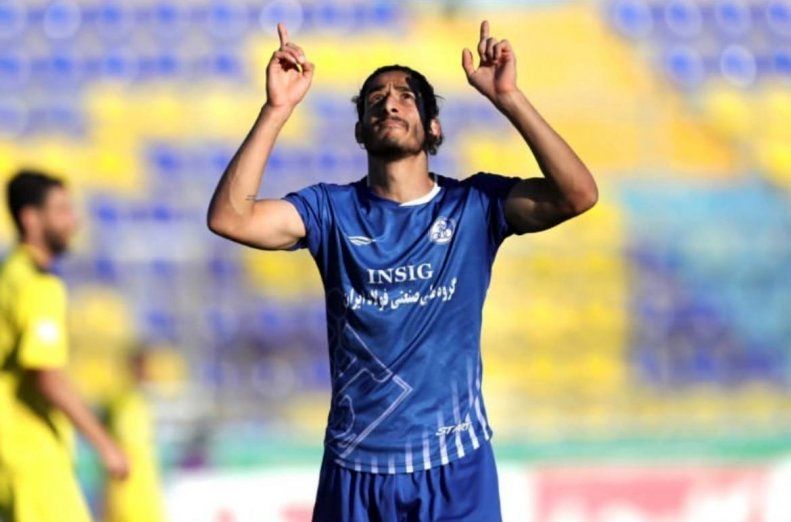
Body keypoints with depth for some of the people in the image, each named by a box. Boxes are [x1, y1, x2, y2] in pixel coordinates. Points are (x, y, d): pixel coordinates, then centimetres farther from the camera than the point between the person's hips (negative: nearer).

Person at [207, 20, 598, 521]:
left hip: (456, 464, -1)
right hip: (356, 467, 1)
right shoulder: (332, 210, 0)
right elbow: (229, 217, -14)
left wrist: (508, 98, -21)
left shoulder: (475, 204, -2)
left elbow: (578, 195, -16)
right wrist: (277, 109, -20)